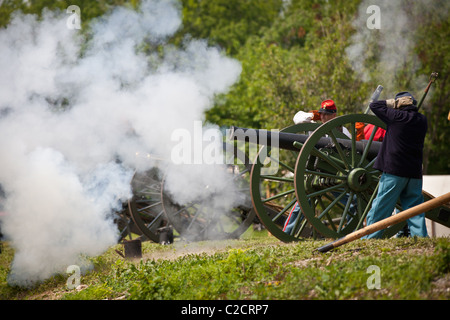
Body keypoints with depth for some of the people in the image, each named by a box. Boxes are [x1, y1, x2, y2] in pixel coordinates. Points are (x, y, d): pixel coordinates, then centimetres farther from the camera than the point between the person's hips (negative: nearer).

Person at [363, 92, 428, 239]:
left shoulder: (396, 117, -9)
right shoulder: (422, 120, 8)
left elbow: (374, 105, 0)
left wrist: (392, 103, 8)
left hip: (394, 171, -5)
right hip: (415, 172, 5)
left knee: (380, 208, 0)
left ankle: (369, 239, 3)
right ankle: (420, 236, 0)